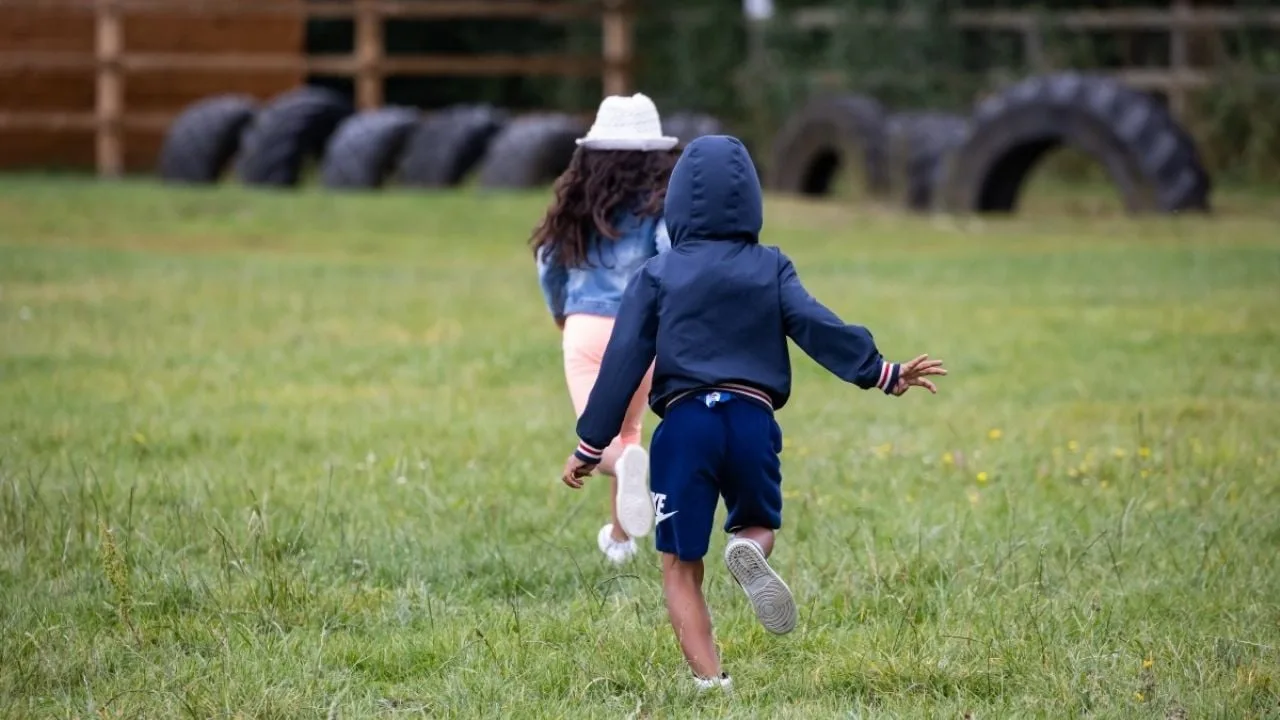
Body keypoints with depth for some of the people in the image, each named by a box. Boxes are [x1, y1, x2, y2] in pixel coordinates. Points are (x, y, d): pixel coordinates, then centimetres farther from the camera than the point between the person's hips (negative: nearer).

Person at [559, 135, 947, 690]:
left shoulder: (657, 276, 8)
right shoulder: (771, 268, 10)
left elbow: (623, 363, 5)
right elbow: (818, 327, -2)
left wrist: (590, 446, 8)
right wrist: (883, 374, 2)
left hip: (684, 424, -1)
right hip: (753, 420, 1)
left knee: (680, 567, 8)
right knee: (758, 523, 25)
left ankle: (709, 680, -10)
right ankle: (749, 549, -14)